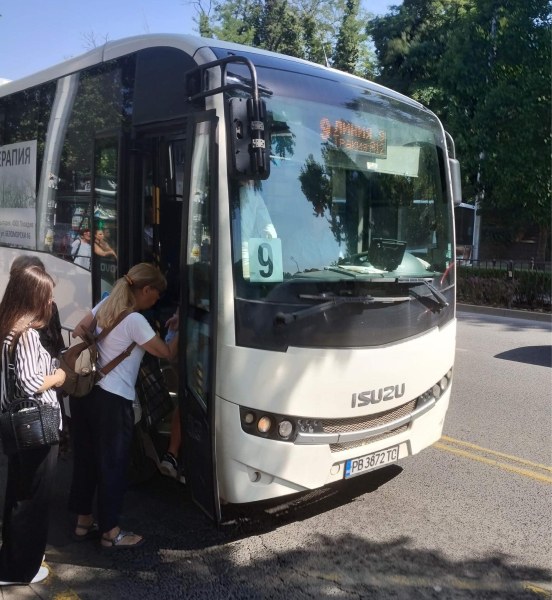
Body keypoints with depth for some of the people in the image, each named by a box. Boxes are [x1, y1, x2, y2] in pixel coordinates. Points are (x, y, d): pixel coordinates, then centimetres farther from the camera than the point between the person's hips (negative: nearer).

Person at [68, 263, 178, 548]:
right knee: (112, 464, 3)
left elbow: (79, 330, 20)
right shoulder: (135, 321, -17)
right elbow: (167, 352, -10)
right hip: (113, 401, -9)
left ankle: (84, 521, 30)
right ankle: (110, 532, 15)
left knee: (85, 458, 16)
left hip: (87, 391, 9)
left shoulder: (105, 306, 9)